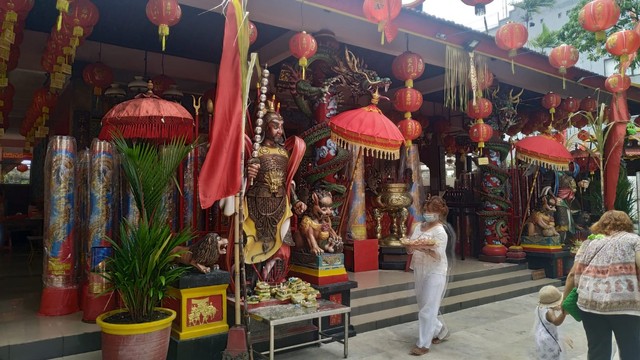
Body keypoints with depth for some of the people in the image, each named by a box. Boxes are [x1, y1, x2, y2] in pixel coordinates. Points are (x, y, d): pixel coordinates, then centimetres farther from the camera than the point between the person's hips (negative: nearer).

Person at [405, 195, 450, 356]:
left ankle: (423, 344, 5)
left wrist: (423, 248, -33)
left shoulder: (440, 231, -12)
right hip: (419, 272, 7)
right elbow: (410, 250, 11)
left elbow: (438, 255, -19)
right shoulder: (418, 226, 8)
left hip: (435, 273, -7)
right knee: (423, 307, 16)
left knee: (428, 309, -4)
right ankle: (440, 331, 37)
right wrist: (410, 245, -12)